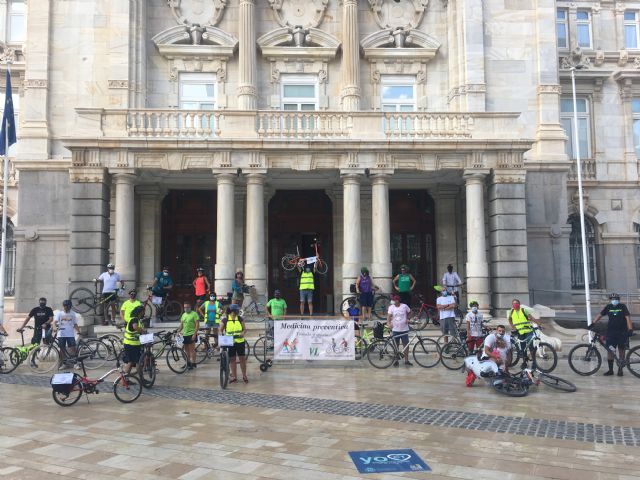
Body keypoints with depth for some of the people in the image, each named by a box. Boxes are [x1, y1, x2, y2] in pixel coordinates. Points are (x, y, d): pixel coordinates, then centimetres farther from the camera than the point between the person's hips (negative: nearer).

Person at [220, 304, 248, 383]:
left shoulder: (240, 319, 0)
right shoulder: (225, 319, -4)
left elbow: (244, 329, 5)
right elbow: (221, 330, 2)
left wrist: (243, 333, -16)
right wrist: (222, 335, -18)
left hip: (240, 341, 1)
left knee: (242, 358, 3)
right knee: (232, 359, 8)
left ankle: (244, 376, 16)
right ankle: (234, 377, 18)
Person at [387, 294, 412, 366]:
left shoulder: (404, 306, -2)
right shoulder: (391, 307, -3)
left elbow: (409, 312, 16)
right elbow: (389, 316, -12)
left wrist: (407, 319, 2)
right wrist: (388, 323, -29)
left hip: (404, 329, 0)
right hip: (395, 330, 0)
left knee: (406, 345, 2)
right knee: (396, 346, 7)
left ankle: (406, 360, 13)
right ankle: (396, 360, 18)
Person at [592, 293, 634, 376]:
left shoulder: (622, 306, -2)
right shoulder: (608, 307, 5)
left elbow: (628, 318, -8)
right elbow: (599, 315, 8)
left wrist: (630, 329, -18)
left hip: (622, 332, -2)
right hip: (611, 332, 2)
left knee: (621, 351, 5)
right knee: (609, 350, -1)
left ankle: (620, 369, 16)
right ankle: (610, 370, 7)